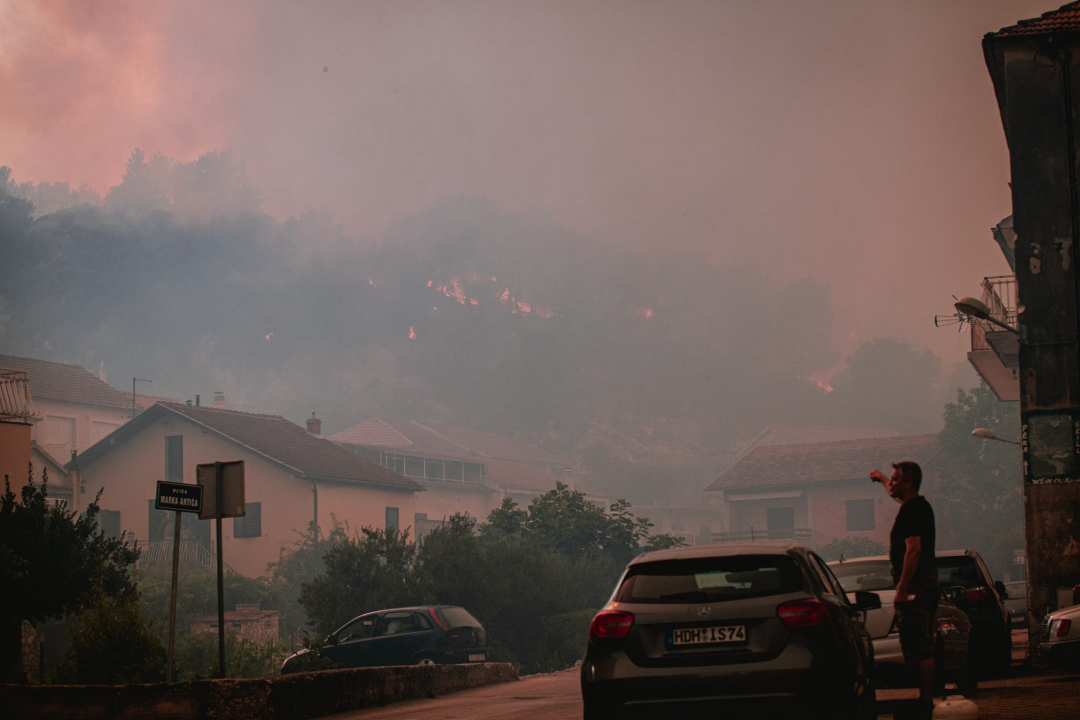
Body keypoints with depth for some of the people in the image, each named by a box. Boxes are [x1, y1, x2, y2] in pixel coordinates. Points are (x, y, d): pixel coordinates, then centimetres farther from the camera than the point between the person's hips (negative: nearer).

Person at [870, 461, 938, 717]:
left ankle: (925, 701, -14)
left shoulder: (910, 511, -14)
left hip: (916, 583, -11)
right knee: (922, 645, 13)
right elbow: (897, 493, 40)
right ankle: (926, 698, 16)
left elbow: (913, 550, -22)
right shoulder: (919, 505, 16)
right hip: (928, 581, 11)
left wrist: (901, 590, -22)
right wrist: (881, 478, 58)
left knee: (919, 646, -12)